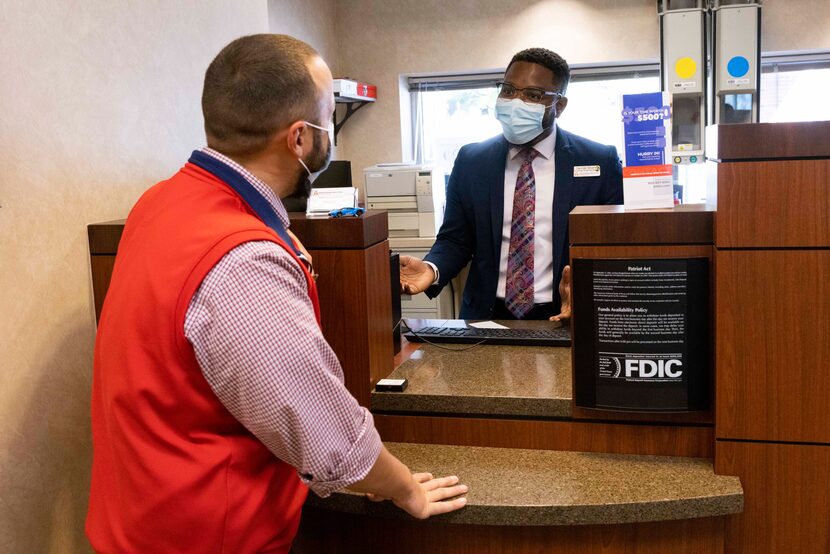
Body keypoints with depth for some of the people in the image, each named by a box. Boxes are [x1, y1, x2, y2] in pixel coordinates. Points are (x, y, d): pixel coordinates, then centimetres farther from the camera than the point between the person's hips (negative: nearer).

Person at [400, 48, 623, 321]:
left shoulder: (600, 163, 1)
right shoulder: (470, 161, 8)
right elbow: (455, 239, 12)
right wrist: (432, 268, -11)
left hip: (563, 318, -1)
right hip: (487, 317, 1)